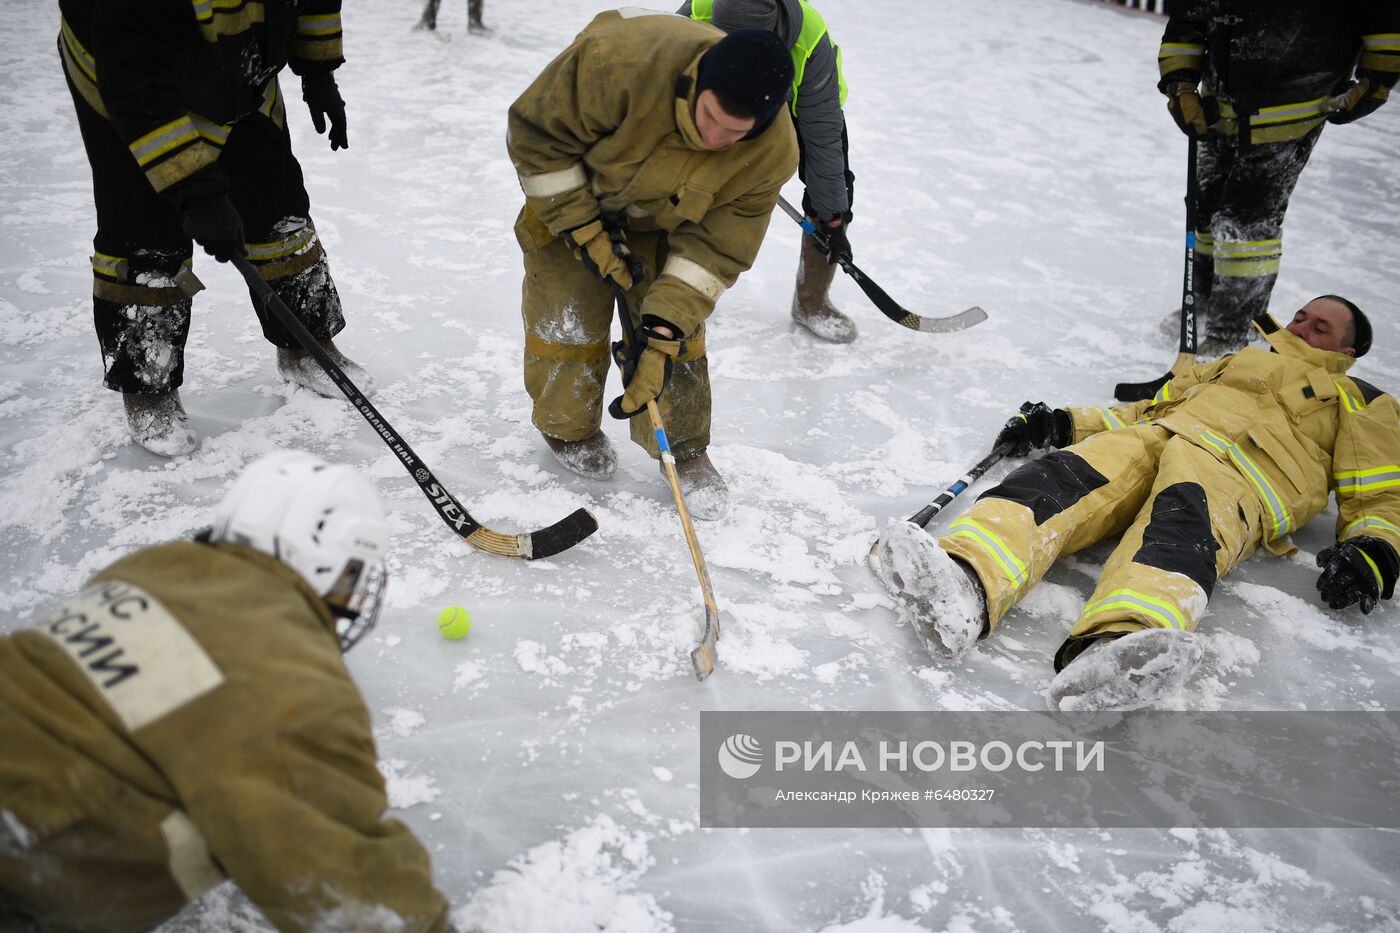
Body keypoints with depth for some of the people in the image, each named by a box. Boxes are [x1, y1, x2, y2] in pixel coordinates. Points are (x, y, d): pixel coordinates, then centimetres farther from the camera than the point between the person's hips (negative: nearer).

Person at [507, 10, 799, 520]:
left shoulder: (771, 153, -31)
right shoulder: (621, 61, -42)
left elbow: (715, 247, -22)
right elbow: (536, 130, -26)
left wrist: (664, 328, -28)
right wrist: (583, 226, -25)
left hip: (664, 220, 2)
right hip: (572, 190, -2)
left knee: (678, 324, -1)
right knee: (569, 320, 1)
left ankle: (683, 448, 18)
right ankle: (567, 428, 28)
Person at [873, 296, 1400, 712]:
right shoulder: (1239, 361, 41)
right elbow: (1149, 408, 35)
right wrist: (1061, 423, 22)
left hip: (1236, 471, -3)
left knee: (1184, 519, -41)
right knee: (1065, 475, -31)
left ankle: (1112, 645, -72)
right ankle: (964, 581, -59)